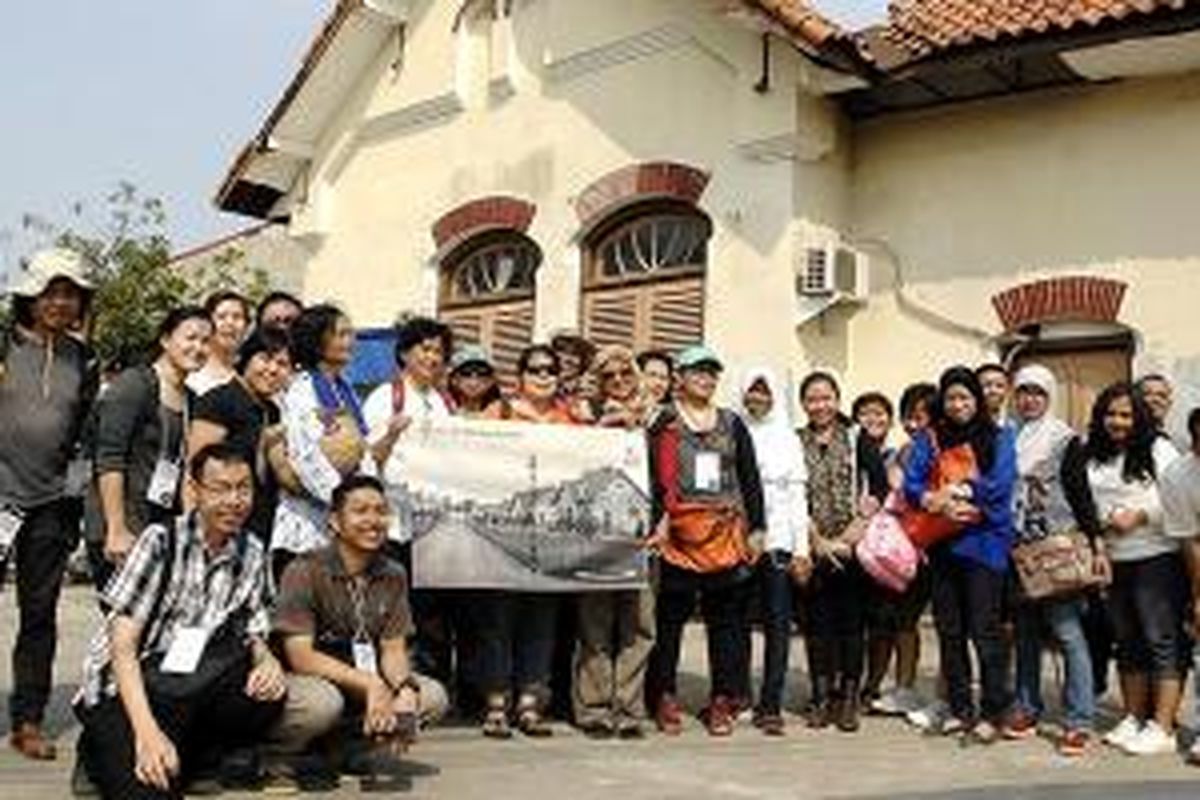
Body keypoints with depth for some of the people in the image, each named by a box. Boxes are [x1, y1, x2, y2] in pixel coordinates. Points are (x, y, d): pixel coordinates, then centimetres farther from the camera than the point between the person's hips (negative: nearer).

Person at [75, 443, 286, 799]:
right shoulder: (161, 540, -11)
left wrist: (267, 660, -19)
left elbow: (253, 637, 7)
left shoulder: (251, 554, 2)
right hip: (122, 690, -4)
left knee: (268, 696, -23)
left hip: (191, 694, 4)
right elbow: (123, 644, -14)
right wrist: (147, 731, -27)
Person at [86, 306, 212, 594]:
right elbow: (108, 460, -12)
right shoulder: (134, 385, -6)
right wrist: (117, 530, -17)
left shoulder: (190, 400, 15)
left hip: (164, 530, 7)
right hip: (122, 530, -7)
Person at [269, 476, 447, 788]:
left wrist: (405, 690, -22)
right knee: (323, 701, -38)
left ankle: (339, 747, -1)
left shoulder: (393, 576, 2)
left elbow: (393, 648, 0)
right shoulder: (305, 571, -16)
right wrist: (370, 683, -28)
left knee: (433, 697, -12)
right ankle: (274, 754, -7)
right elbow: (301, 657, -21)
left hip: (361, 686, 6)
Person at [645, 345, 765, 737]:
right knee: (670, 618, 2)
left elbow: (750, 479, 14)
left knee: (726, 619, 5)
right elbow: (653, 478, -2)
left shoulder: (732, 424, 14)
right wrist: (657, 521, -11)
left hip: (726, 534, 3)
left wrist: (756, 527, 8)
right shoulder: (664, 423, 4)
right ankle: (666, 698, 12)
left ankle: (722, 699, 12)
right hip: (678, 535, -3)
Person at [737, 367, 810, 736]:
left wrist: (801, 548, 3)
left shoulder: (788, 439, 13)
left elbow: (797, 495, 10)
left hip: (778, 541, 1)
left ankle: (771, 705, 0)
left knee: (778, 623, -3)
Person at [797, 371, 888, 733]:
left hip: (854, 548, -1)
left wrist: (853, 533, -10)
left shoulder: (858, 438, 5)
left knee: (852, 620, 1)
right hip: (814, 549, 1)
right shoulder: (795, 443, 7)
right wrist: (818, 541, -7)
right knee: (819, 621, 3)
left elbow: (879, 488, -2)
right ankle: (821, 697, 11)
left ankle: (849, 697, 9)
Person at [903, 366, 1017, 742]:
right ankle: (959, 708, 18)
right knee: (949, 630, 8)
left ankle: (992, 712, 6)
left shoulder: (999, 438, 5)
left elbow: (1001, 485, -8)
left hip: (984, 544, -3)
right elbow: (912, 485, 0)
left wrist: (955, 491, -14)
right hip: (942, 545, 3)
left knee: (985, 630, -4)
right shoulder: (929, 438, 11)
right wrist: (939, 504, -18)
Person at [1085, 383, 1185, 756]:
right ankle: (1133, 720, 24)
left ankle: (1163, 728, -2)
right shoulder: (1092, 457, 11)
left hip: (1156, 559, -6)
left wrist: (1139, 515, -17)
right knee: (1127, 643, 14)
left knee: (1162, 641, -5)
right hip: (1112, 561, 6)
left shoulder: (1158, 450, -3)